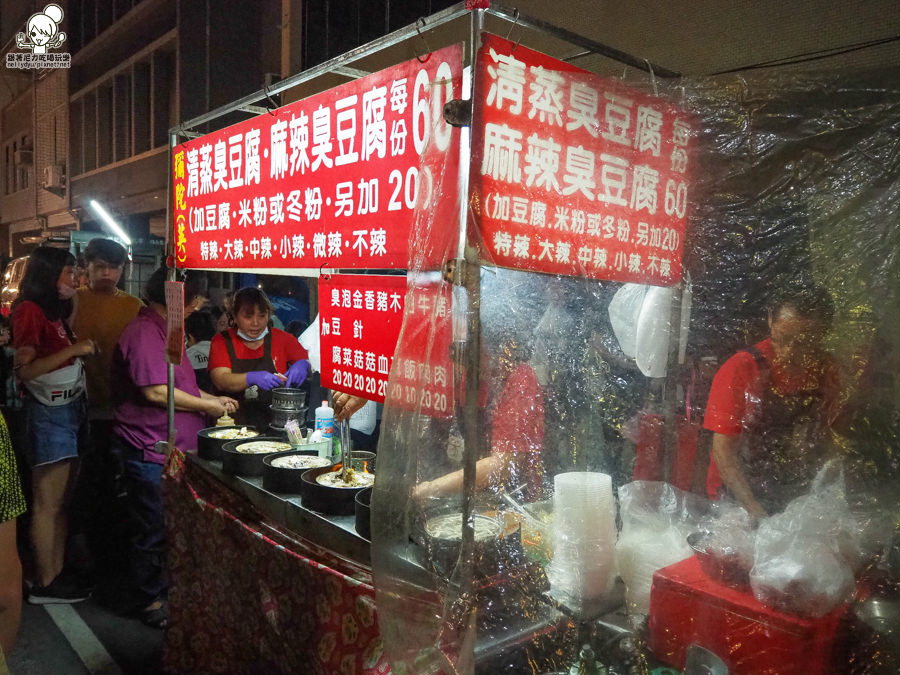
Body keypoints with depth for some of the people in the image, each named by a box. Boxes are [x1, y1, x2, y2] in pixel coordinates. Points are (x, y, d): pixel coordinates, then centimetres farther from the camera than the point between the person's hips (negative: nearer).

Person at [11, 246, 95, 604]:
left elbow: (60, 355, 13)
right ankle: (45, 585, 9)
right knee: (47, 504, -1)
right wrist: (73, 349, -20)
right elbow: (25, 369, -19)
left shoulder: (55, 310, 15)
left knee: (62, 501, 12)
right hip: (49, 414, -9)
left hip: (69, 410, 9)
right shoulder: (29, 310, -11)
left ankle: (58, 574, 21)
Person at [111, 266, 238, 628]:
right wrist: (207, 406, -14)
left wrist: (212, 399, 12)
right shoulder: (144, 333, -19)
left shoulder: (163, 330, 16)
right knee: (153, 529, 3)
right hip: (150, 451, -10)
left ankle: (167, 590, 35)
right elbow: (157, 392, -25)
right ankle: (152, 602, 19)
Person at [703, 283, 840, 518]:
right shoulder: (741, 369, -13)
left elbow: (820, 437, 11)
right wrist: (754, 510, -21)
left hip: (795, 500, 4)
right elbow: (723, 448, -14)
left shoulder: (826, 372, 1)